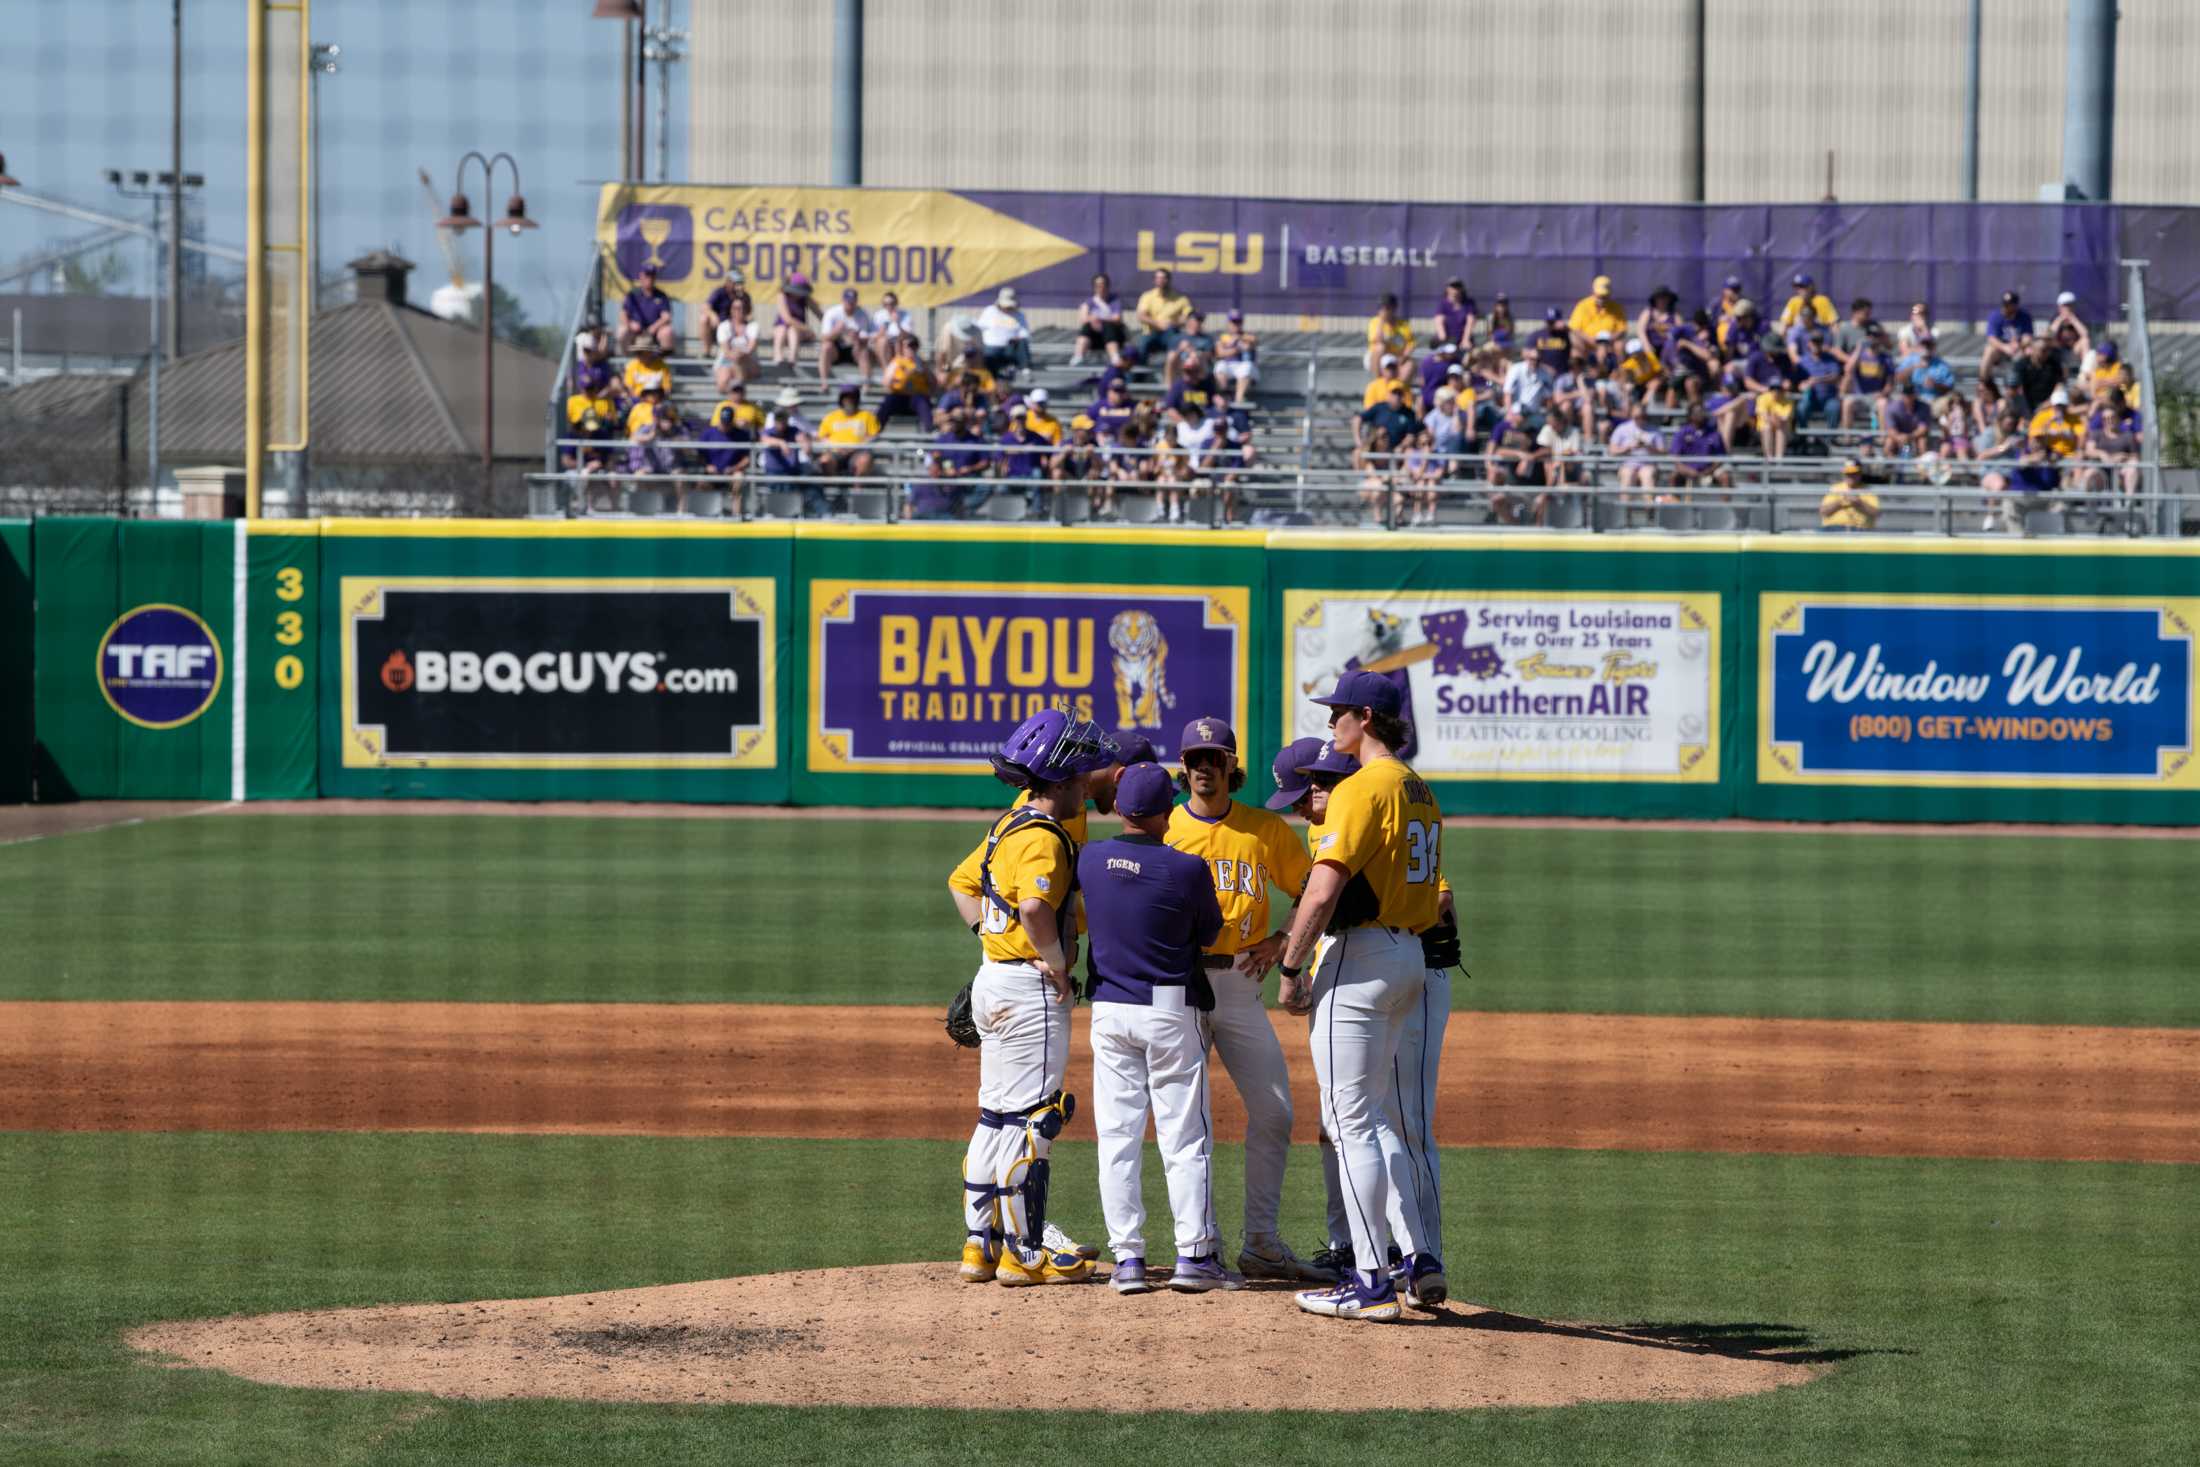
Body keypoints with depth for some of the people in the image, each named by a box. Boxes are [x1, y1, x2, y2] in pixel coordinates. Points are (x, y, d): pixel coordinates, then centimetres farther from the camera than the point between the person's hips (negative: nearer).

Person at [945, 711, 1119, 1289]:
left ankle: (981, 1244, 18)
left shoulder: (1008, 826, 12)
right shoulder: (1043, 838, -18)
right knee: (1030, 1118, -5)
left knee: (996, 1117, 14)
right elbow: (1035, 905, -34)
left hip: (994, 980, 10)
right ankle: (1024, 1254, -3)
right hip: (1031, 989, -10)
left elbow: (962, 882, 23)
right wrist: (1057, 963, -20)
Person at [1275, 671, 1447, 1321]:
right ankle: (1421, 1261, 15)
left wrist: (1292, 969, -14)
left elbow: (1323, 891, -21)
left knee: (1352, 1122, -6)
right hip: (1409, 956, 9)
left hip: (1357, 958, -9)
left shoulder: (1363, 788, -14)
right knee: (1376, 1118, 18)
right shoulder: (1420, 792, 15)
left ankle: (1371, 1282, -6)